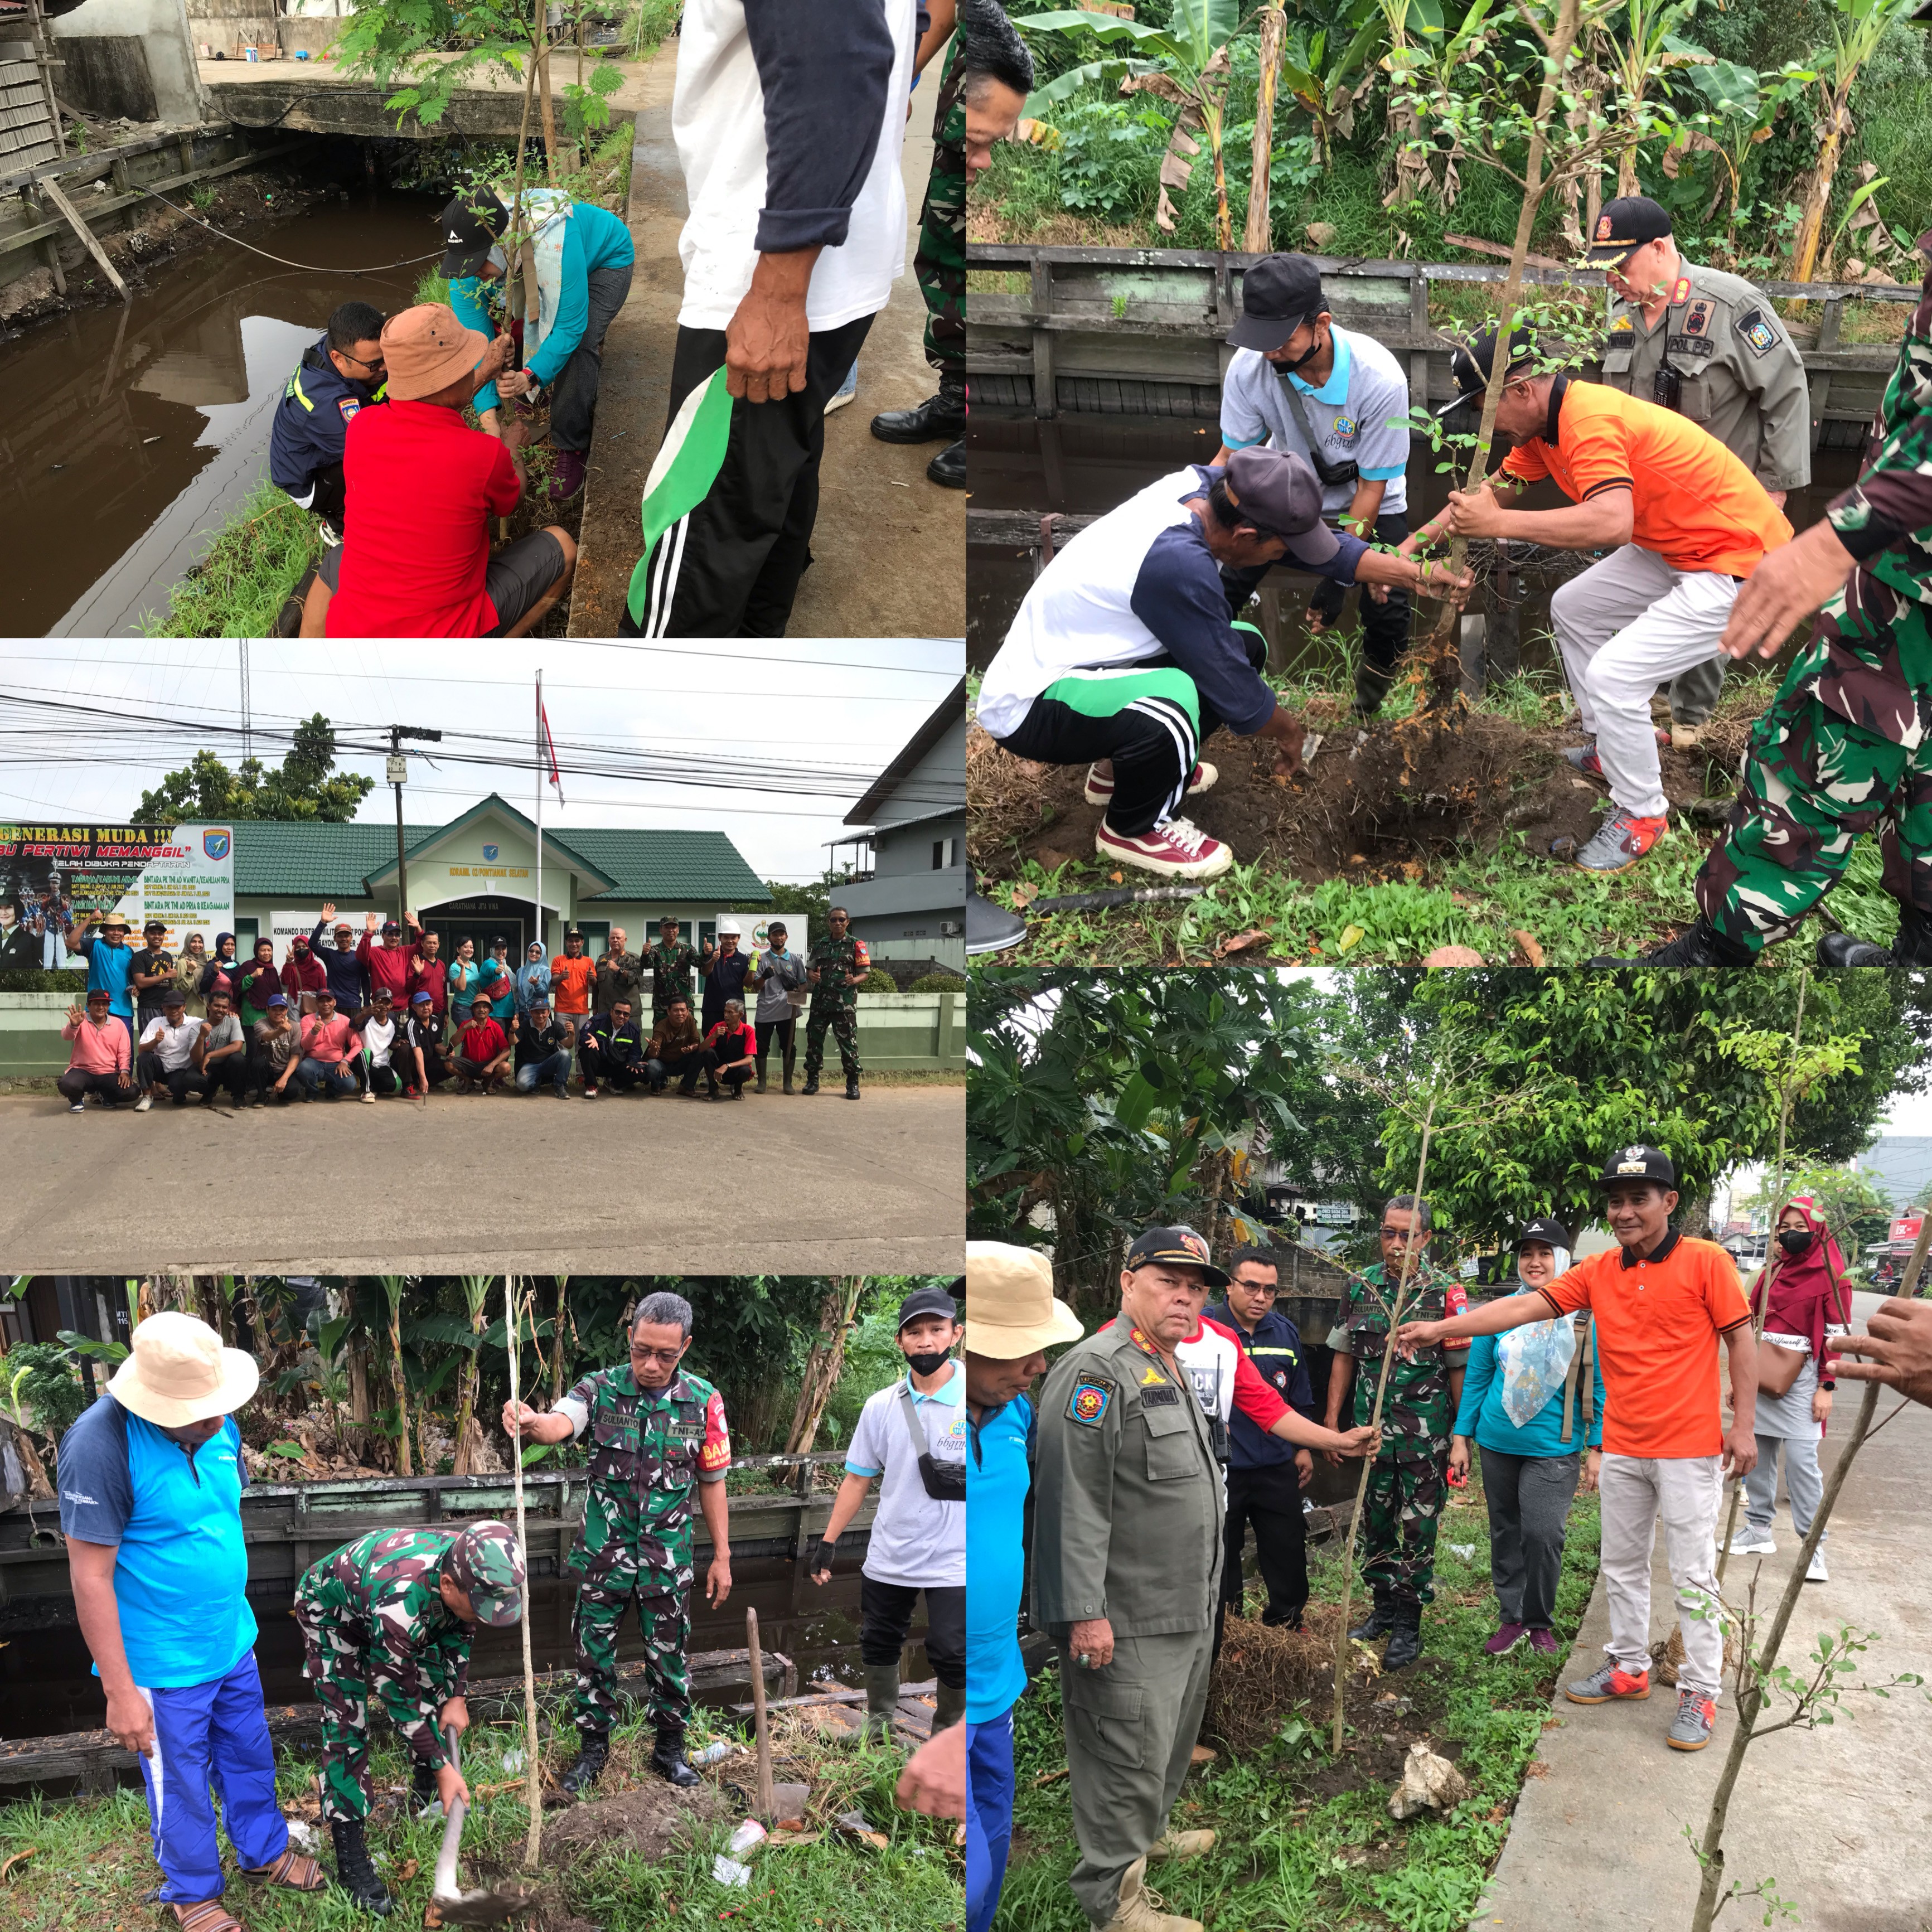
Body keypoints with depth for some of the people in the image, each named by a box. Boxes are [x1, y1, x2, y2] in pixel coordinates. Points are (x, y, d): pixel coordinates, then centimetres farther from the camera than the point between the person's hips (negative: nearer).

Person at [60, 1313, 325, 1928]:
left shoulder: (218, 1426, -6)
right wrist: (120, 1692, -20)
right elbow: (91, 1577, -24)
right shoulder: (101, 1444, -28)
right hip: (164, 1665, -6)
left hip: (232, 1642, 6)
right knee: (181, 1784, 13)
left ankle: (264, 1852, 46)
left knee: (249, 1757, 23)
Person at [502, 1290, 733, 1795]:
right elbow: (561, 1423, -33)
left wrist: (722, 1557, 3)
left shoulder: (703, 1401, -7)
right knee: (594, 1656, 10)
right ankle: (593, 1747, 29)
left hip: (668, 1560, 0)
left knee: (668, 1658, 12)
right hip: (603, 1557, 0)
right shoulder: (600, 1389, -11)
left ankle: (670, 1748, 31)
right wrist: (533, 1424, -58)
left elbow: (711, 1483, 2)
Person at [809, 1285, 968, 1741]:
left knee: (952, 1655, -4)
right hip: (887, 1560, 4)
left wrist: (964, 1480, -22)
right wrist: (828, 1542, 5)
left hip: (953, 1561, -4)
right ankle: (880, 1723, 36)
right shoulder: (881, 1406, 2)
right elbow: (858, 1479, 9)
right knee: (878, 1646, 15)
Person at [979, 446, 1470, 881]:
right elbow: (1238, 698, -20)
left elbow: (1323, 545, 5)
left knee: (1245, 647, 9)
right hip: (1028, 707, -9)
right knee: (1173, 702, -34)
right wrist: (1290, 730, -1)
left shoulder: (1203, 484, -10)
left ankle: (1119, 769, 23)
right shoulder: (1177, 563, -33)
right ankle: (1132, 830, -4)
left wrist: (1418, 573, 3)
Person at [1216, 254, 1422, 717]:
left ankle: (1369, 711, 19)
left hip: (1364, 501, -2)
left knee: (1387, 613, -10)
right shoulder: (1250, 367, -30)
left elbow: (1371, 488, -25)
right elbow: (1231, 457, -15)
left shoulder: (1380, 379, -36)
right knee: (1222, 590, -8)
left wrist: (1340, 572, -22)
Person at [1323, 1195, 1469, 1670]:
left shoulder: (1446, 1291, -7)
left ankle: (1408, 1626, 11)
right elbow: (1344, 1356, 10)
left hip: (1426, 1435, -4)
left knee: (1417, 1529, 1)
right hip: (1371, 1430, 4)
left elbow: (1461, 1368, -5)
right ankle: (1384, 1608, 29)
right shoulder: (1361, 1287, 3)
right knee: (1375, 1524, 13)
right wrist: (1331, 1422, 6)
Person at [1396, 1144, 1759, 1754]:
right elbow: (1525, 1306, -1)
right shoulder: (1598, 1271, 4)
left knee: (1693, 1577, -1)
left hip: (1689, 1450, -5)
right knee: (1622, 1565, 15)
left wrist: (1743, 1424, -9)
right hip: (1622, 1447, 6)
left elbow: (1741, 1340, -5)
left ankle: (1700, 1693, 8)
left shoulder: (1705, 1262, -9)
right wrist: (1442, 1329, -10)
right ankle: (1628, 1668, 29)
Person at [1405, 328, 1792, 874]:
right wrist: (1418, 540, 9)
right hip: (1674, 549, 11)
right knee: (1573, 609, 22)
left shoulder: (1591, 421, -28)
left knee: (1612, 674, -18)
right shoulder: (1545, 422, 3)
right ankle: (1610, 748, 34)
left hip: (1738, 561, -11)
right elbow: (1494, 488, 17)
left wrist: (1499, 524, -37)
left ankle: (1641, 813, 2)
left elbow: (1612, 522, -42)